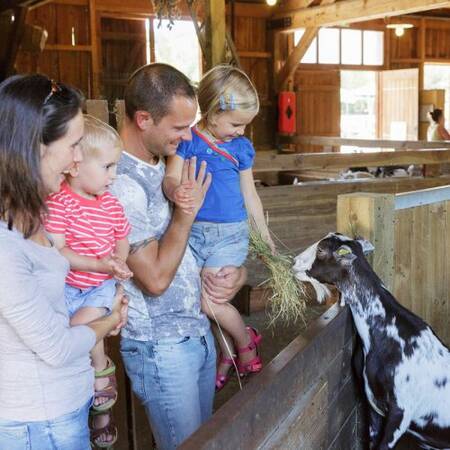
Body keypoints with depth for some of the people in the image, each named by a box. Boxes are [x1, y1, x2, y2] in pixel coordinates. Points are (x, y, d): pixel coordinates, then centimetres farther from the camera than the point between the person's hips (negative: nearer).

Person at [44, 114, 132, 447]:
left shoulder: (111, 204, 1)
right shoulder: (58, 203, -13)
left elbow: (122, 241, 12)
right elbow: (57, 251, -18)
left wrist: (119, 263, -9)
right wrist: (98, 264, -24)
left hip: (102, 285, 1)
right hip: (67, 285, -1)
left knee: (81, 322, -23)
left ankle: (103, 369, 7)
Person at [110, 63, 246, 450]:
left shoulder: (166, 165, 5)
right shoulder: (120, 183, -23)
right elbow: (156, 278, -24)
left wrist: (237, 271, 0)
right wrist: (188, 208, -17)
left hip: (198, 329, 8)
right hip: (160, 347, -8)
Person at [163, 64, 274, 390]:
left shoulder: (242, 147, 3)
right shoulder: (188, 141, -4)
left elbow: (250, 195, 12)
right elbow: (171, 177, -16)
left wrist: (265, 236, 19)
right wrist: (175, 191, -41)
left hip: (230, 233, -1)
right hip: (193, 231, 1)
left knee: (209, 301, -11)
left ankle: (245, 341, 17)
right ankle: (226, 355, 27)